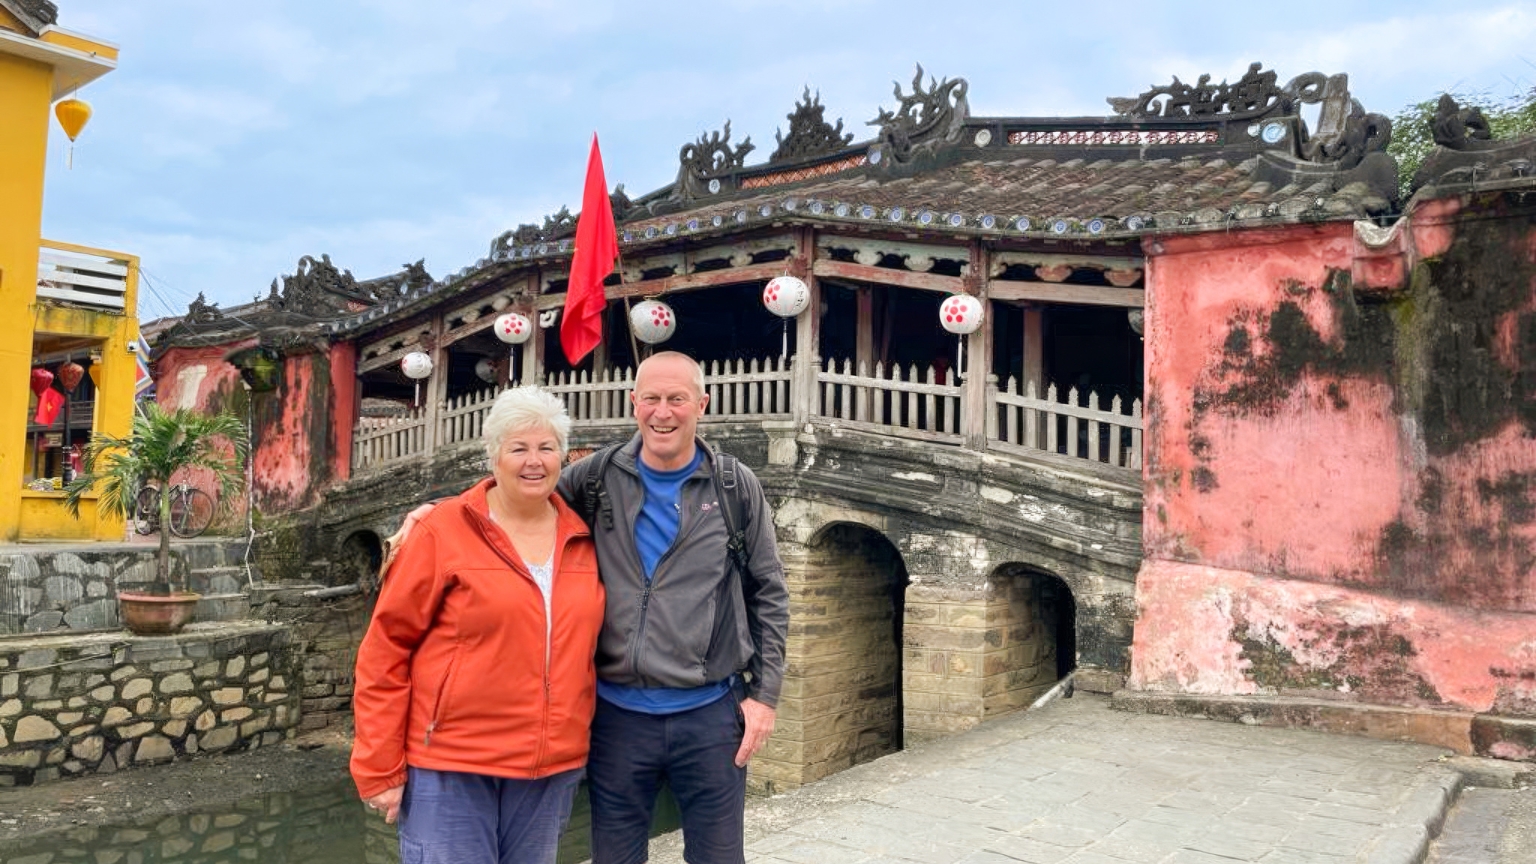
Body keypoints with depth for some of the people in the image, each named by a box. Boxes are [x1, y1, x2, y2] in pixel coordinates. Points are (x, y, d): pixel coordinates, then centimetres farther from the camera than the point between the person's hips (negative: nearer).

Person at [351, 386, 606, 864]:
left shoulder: (583, 542, 4)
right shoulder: (443, 531, -8)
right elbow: (385, 650, -7)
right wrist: (380, 767, -8)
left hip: (552, 766, 4)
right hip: (450, 764, -4)